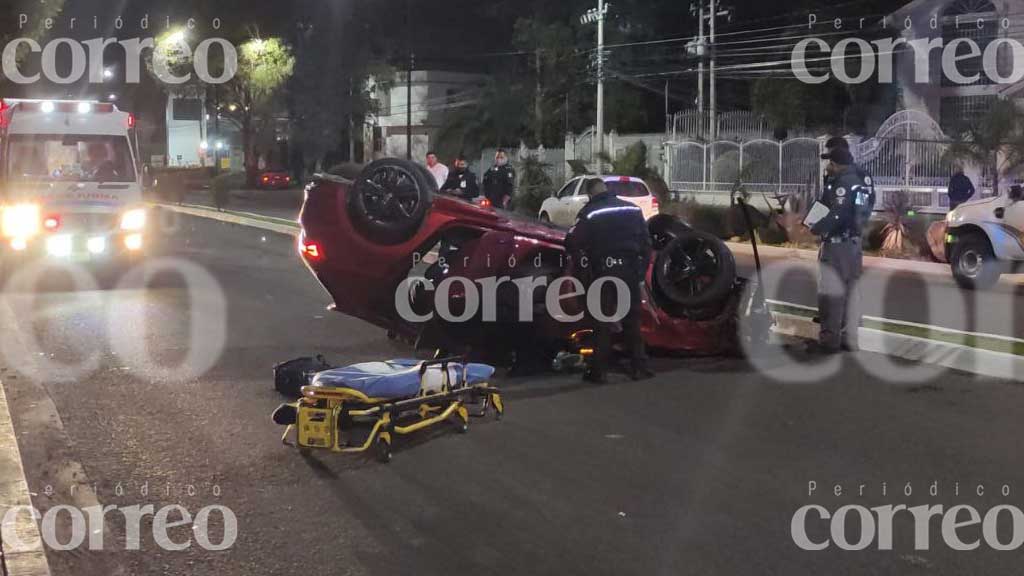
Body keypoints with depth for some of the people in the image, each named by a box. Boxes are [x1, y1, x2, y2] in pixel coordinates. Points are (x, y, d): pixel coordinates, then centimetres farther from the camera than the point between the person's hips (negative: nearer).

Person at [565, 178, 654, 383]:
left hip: (603, 272, -3)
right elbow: (646, 243, 10)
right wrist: (642, 273, 14)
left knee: (603, 322, 4)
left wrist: (585, 265, -1)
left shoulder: (589, 213, -5)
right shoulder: (633, 209, 8)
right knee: (632, 320, 11)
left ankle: (599, 370, 5)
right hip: (630, 271, 3)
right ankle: (638, 367, 13)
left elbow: (572, 243, -14)